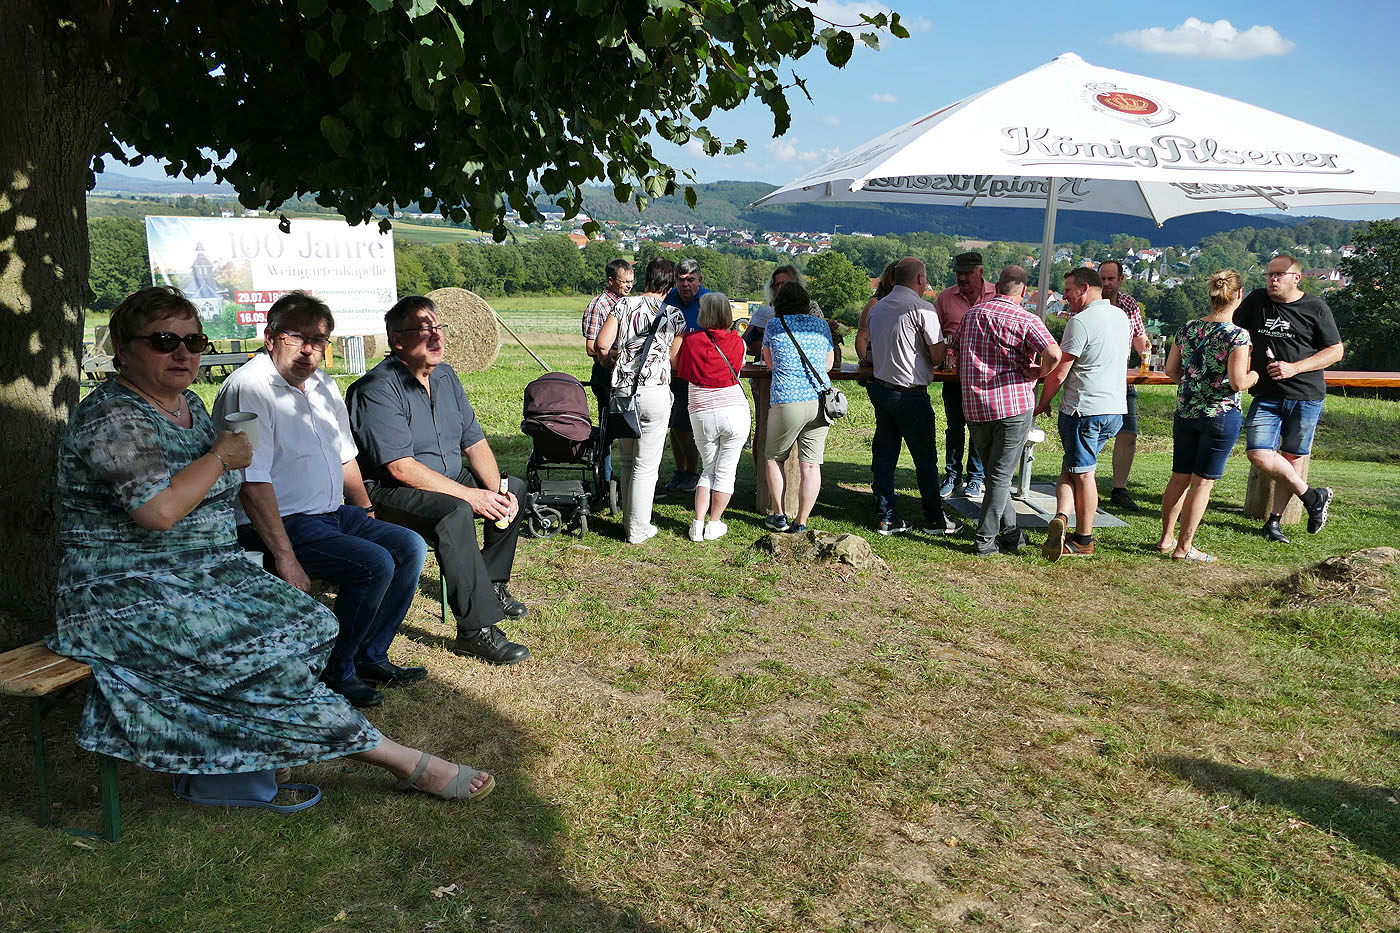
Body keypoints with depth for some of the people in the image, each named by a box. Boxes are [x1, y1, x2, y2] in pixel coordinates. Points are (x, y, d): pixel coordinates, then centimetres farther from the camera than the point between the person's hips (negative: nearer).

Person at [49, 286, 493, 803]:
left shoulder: (190, 404, 12)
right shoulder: (112, 418, -16)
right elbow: (159, 511, -27)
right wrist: (221, 458, -13)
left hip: (210, 578, 9)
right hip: (133, 598, -9)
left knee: (312, 623, -10)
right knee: (258, 656, -23)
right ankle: (404, 762, -16)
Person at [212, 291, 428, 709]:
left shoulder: (322, 385, 13)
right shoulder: (249, 388, -16)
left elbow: (345, 457, 24)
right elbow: (252, 483, -23)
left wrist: (367, 516, 15)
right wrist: (285, 557, -26)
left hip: (333, 514, 9)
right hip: (278, 523, -9)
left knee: (409, 546, -2)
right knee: (374, 564, -24)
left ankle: (370, 656, 7)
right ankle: (334, 671, -6)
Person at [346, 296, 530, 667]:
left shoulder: (445, 376, 7)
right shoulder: (378, 389, -20)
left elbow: (475, 442, 7)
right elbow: (401, 468, -26)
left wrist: (497, 490, -10)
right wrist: (469, 495, -27)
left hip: (450, 482, 9)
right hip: (391, 493, -9)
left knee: (514, 489, 12)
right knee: (454, 513, -35)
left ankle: (491, 585, 22)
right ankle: (476, 629, -31)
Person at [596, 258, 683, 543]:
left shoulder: (625, 304, 3)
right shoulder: (674, 315, 2)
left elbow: (602, 344, -4)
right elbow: (675, 359, 6)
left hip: (623, 391, 3)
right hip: (656, 392, -2)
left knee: (626, 461, 15)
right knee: (646, 466, 3)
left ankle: (629, 523, 23)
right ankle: (638, 530, 9)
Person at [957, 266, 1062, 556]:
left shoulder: (971, 314, 11)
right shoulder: (1025, 320, -7)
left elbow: (958, 357, 22)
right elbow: (1054, 353, -22)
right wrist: (1038, 373, -3)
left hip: (973, 406, 5)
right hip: (1013, 405, -5)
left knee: (994, 471, 16)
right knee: (1001, 475, 3)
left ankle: (1010, 532, 23)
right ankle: (984, 540, 4)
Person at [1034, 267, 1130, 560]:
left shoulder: (1081, 321, -14)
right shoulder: (1121, 316, 12)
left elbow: (1058, 373, -14)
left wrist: (1042, 403, 1)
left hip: (1084, 409, -7)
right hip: (1116, 409, 7)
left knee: (1082, 473, 0)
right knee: (1073, 467, 13)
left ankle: (1083, 542, 1)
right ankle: (1062, 517, 1)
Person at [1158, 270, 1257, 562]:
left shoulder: (1187, 328, 2)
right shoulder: (1237, 335, -15)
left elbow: (1171, 369, 9)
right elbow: (1238, 382, -18)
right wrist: (1256, 373, 2)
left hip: (1185, 412, 5)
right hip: (1221, 416, -5)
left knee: (1179, 477, 15)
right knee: (1203, 482, 3)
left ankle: (1166, 538, 23)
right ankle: (1184, 547, 8)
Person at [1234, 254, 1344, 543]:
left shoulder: (1315, 307, 0)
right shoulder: (1257, 300, 7)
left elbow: (1336, 351, 2)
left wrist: (1294, 368, -11)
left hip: (1306, 396, -2)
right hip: (1266, 396, 2)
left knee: (1291, 458, 3)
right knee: (1259, 455, -14)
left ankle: (1275, 519, 17)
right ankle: (1314, 498, 6)